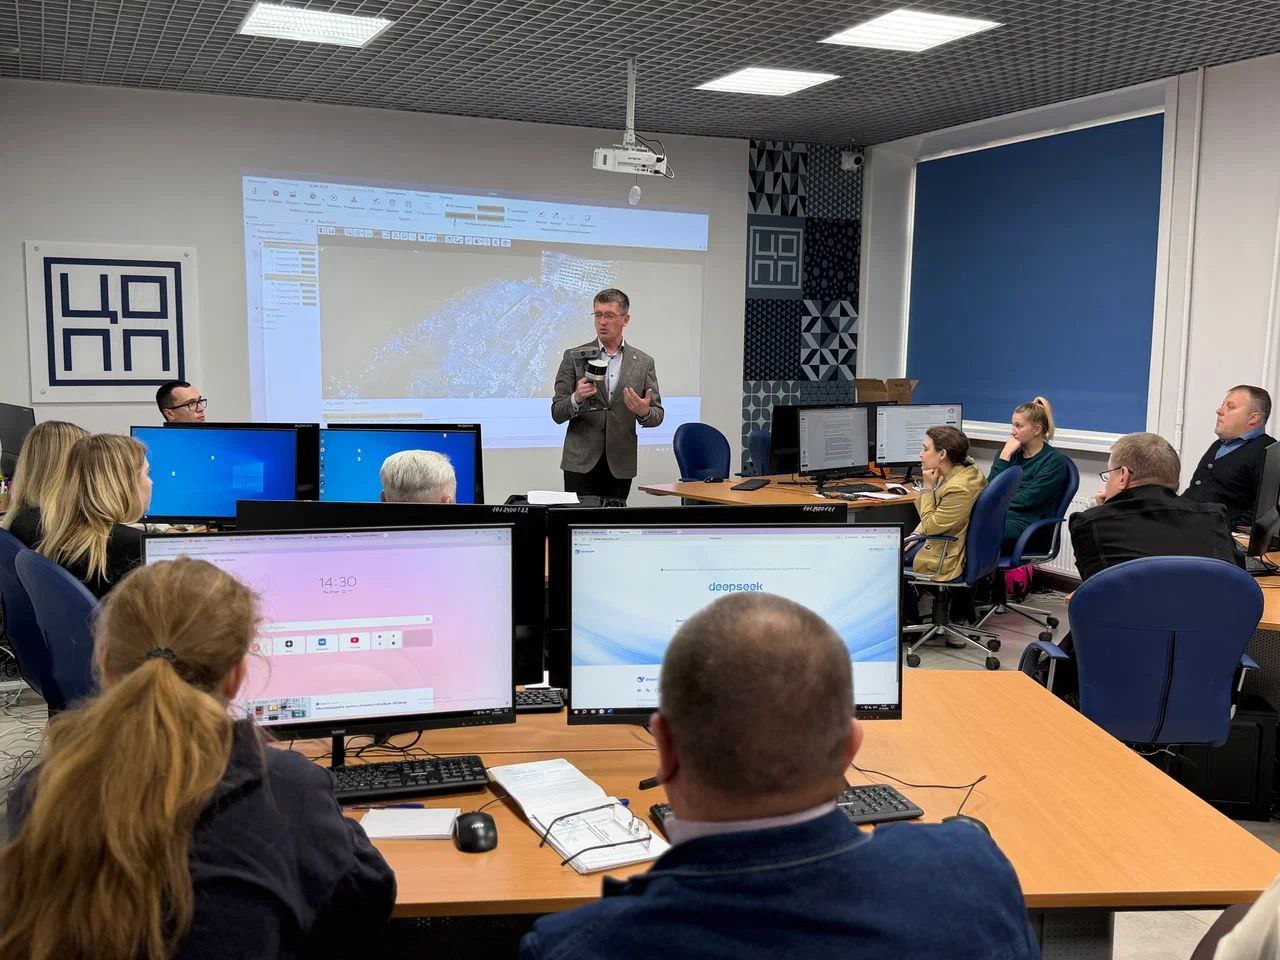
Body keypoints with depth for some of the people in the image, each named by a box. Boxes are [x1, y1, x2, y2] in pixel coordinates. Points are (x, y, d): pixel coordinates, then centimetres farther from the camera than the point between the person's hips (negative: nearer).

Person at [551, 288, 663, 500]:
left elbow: (657, 415, 7)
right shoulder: (574, 357, 3)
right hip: (581, 463, -1)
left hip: (620, 465, 1)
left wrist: (644, 411, -16)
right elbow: (557, 413, 1)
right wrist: (576, 399, -21)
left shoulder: (643, 362, 7)